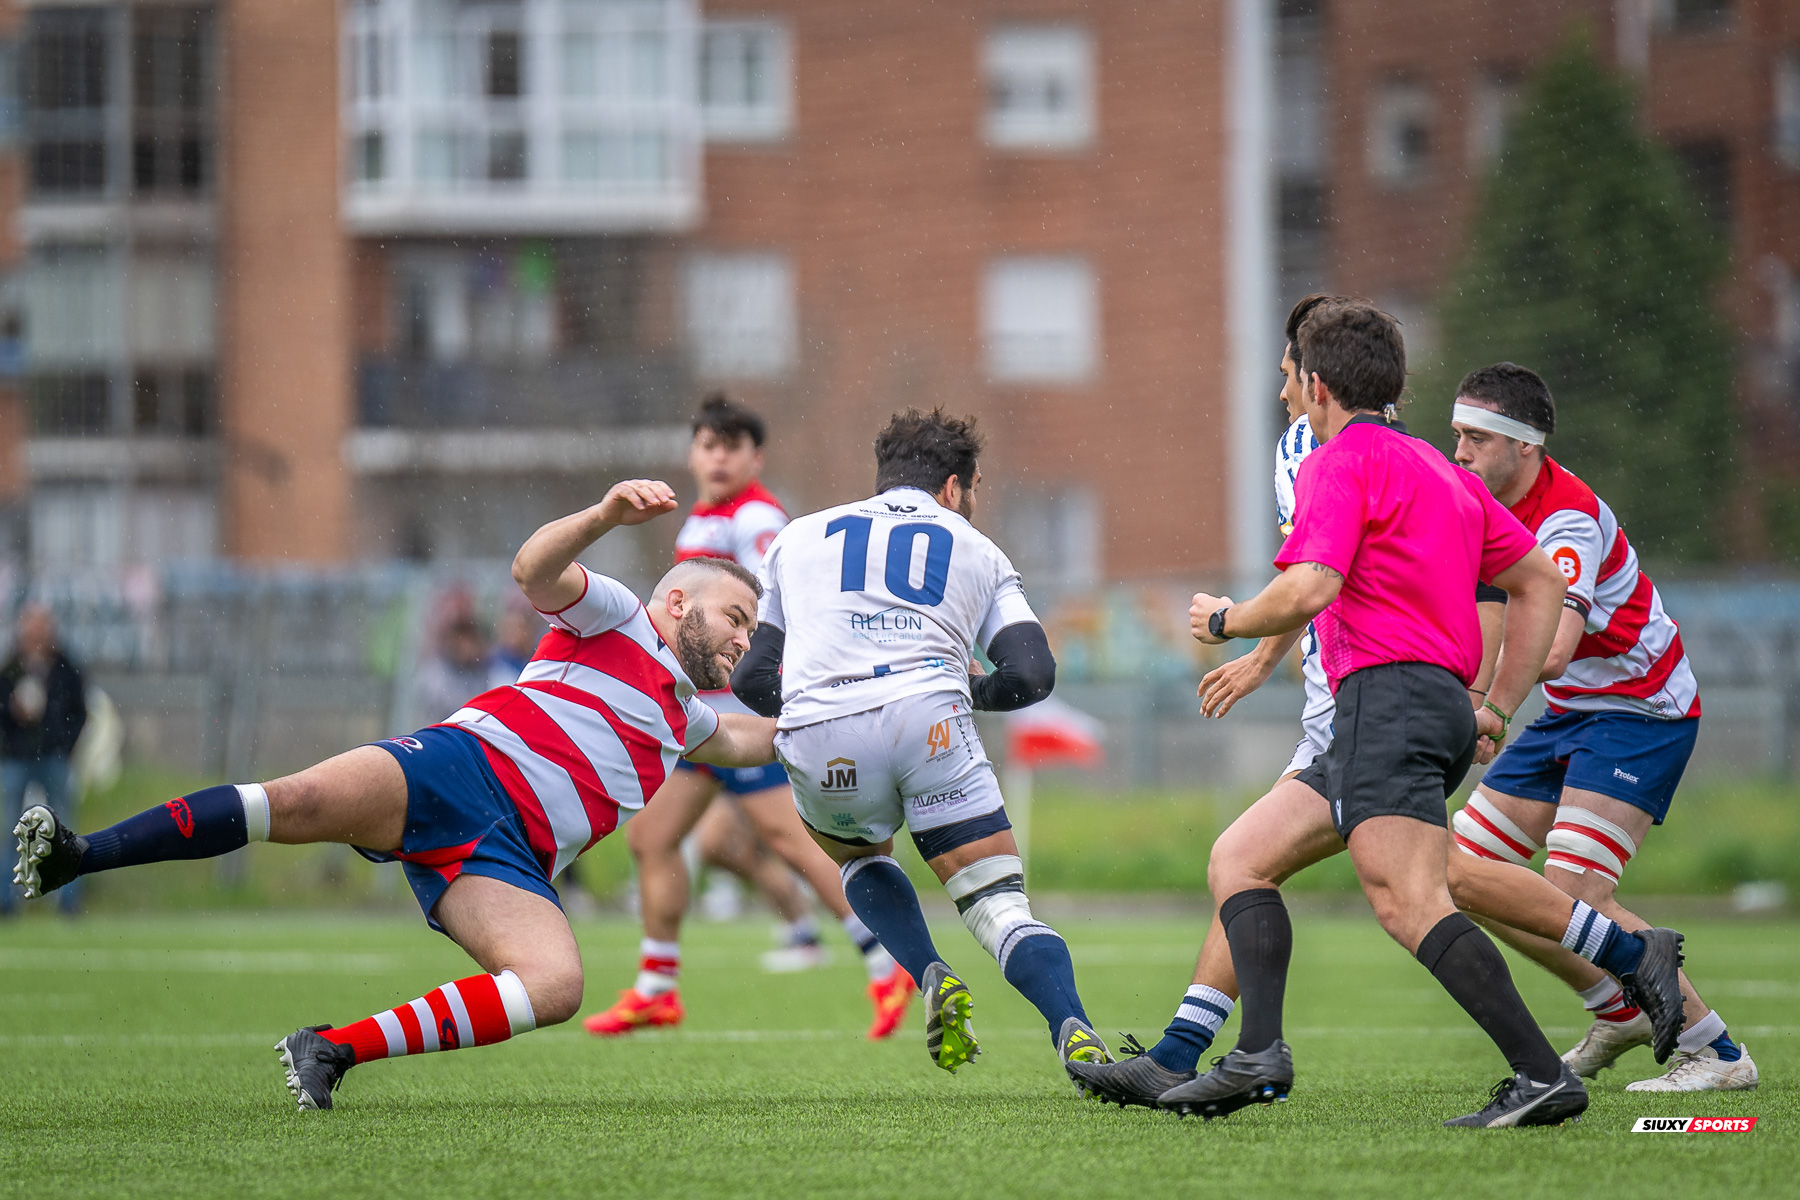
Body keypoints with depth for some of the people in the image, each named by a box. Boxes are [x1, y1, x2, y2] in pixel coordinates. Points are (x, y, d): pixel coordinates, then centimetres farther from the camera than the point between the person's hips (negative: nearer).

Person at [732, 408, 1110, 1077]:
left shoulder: (797, 537, 28)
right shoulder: (978, 551, 24)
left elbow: (752, 680, 27)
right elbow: (1031, 675, 11)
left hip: (819, 744, 2)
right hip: (929, 720, -2)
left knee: (858, 853, 33)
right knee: (1000, 904, 2)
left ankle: (932, 978, 9)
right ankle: (1074, 1035, -24)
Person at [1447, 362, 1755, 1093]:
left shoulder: (1567, 519, -26)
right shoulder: (1488, 505, 2)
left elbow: (1552, 648, -38)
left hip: (1640, 710, -9)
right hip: (1571, 712, 9)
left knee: (1572, 891, -21)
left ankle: (1715, 1052, -10)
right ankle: (1619, 1014, 19)